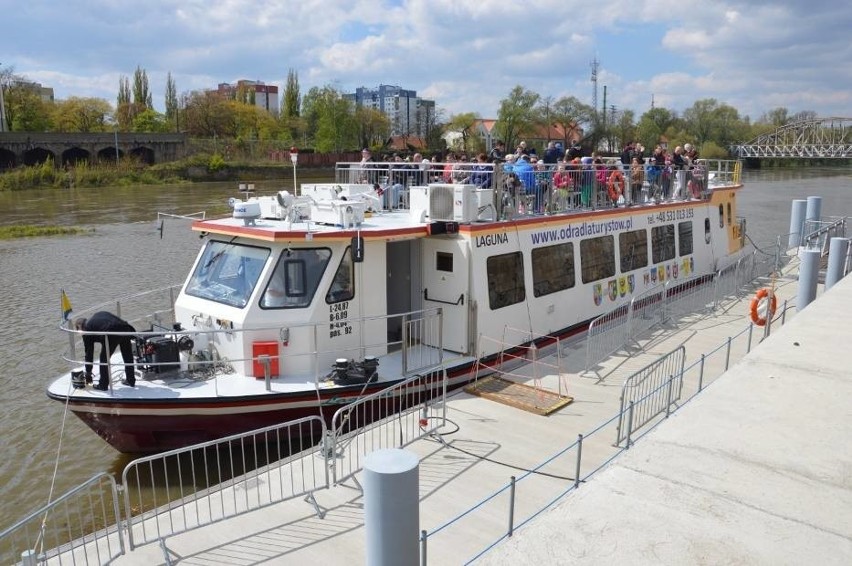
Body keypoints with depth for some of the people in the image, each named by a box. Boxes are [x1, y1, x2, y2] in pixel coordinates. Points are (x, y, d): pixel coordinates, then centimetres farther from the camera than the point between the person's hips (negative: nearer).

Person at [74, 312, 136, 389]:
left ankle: (103, 385, 23)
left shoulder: (87, 328, 18)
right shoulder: (99, 314, 34)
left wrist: (88, 373, 29)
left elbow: (89, 352, 21)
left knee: (104, 358, 15)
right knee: (128, 356, 22)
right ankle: (131, 381, 37)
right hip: (125, 328, 6)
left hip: (112, 333, -6)